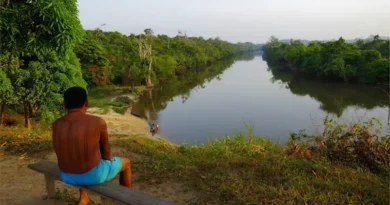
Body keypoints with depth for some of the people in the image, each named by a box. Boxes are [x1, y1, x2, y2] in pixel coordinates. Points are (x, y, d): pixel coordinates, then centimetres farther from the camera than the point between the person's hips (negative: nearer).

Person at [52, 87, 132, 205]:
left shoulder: (56, 125, -5)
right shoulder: (98, 122, -20)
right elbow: (106, 150, -5)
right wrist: (108, 159, 17)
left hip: (66, 176, 5)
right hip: (93, 175, -5)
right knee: (125, 163, 23)